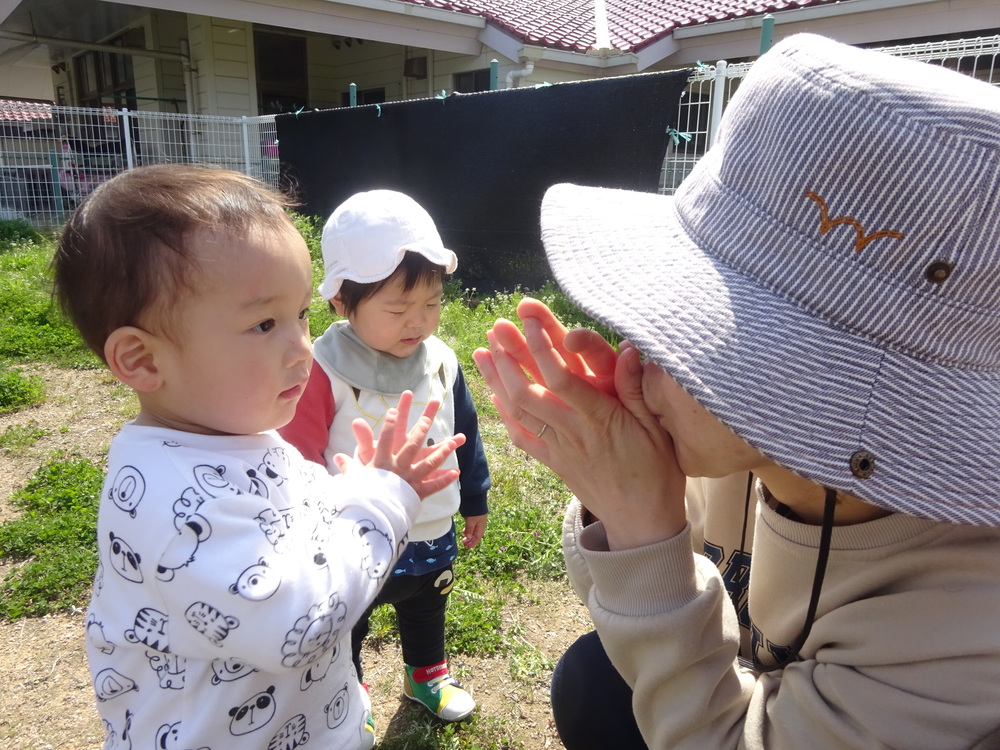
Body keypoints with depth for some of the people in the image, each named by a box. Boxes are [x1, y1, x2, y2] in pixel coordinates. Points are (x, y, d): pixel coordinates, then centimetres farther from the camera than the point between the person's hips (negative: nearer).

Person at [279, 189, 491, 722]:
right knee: (342, 635, 21)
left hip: (434, 535, 5)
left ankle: (427, 676, 59)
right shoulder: (324, 373, -26)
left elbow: (465, 436, 3)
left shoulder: (441, 362, -10)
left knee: (427, 613, 31)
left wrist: (474, 500, 11)